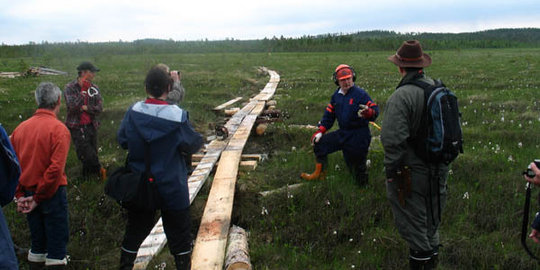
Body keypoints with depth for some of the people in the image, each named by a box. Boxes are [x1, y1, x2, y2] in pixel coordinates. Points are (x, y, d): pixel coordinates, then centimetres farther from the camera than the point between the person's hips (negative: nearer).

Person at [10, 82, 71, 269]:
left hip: (28, 193, 5)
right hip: (52, 194, -5)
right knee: (57, 241, 6)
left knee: (37, 242, 19)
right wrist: (39, 198, -12)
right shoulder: (59, 129, -15)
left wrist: (20, 195, 4)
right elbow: (56, 168, -21)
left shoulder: (20, 128, 3)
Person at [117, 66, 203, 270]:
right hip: (171, 186, -4)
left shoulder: (133, 112, -9)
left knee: (136, 229, 22)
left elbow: (122, 141, 4)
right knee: (178, 232, 12)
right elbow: (193, 145, -9)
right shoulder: (178, 116, -20)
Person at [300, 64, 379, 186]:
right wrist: (320, 131, 4)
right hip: (343, 133, 7)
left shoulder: (360, 93, -15)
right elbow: (329, 114, 11)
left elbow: (375, 110, -20)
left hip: (358, 136, -6)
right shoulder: (336, 95, 5)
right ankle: (320, 173, 19)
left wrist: (368, 112, -44)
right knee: (318, 141, 7)